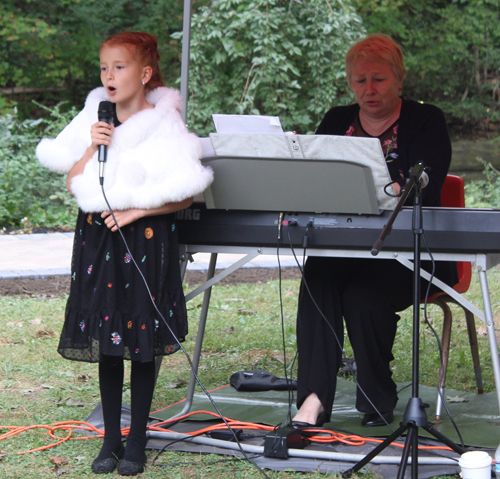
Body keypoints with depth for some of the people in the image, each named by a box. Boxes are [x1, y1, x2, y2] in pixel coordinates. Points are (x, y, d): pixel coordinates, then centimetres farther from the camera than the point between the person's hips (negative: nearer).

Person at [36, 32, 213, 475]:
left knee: (143, 342, 2)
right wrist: (92, 147, -10)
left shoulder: (164, 125, -7)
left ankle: (137, 441, 14)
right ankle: (111, 440, 17)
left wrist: (136, 212, -16)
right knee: (105, 339, 7)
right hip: (98, 236, 4)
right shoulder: (93, 120, 7)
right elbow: (73, 183, 5)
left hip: (147, 237, -4)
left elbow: (188, 194, -10)